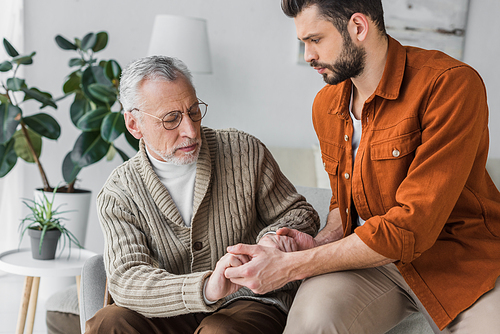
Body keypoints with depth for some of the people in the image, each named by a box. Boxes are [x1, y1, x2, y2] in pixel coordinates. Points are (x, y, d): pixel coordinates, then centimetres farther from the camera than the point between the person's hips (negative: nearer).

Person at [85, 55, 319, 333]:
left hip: (251, 302, -1)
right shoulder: (117, 196, -3)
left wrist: (275, 237, -16)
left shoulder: (246, 152, -2)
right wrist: (205, 288, -35)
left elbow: (301, 214, 9)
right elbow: (126, 279, -16)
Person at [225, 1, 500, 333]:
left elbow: (411, 226, -23)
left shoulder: (451, 84, -18)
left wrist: (290, 266, -21)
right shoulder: (326, 105, 6)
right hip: (368, 255, 3)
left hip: (461, 257, -2)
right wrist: (322, 243, -5)